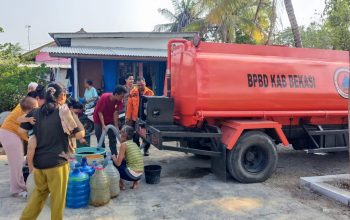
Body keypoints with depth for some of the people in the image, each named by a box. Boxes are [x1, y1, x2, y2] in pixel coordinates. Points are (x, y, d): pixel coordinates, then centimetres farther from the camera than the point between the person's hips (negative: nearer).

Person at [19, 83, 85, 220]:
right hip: (57, 161, -5)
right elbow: (80, 135, -9)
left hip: (38, 161, 5)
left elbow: (22, 131, 11)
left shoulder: (35, 112, 3)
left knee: (40, 191, 26)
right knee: (58, 196, 11)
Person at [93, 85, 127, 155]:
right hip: (99, 120, -3)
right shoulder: (104, 98, -29)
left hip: (110, 120, 4)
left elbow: (116, 113, -17)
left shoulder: (119, 101, -19)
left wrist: (116, 126, -22)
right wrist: (103, 125, -27)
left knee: (113, 138, 3)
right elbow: (99, 112, -22)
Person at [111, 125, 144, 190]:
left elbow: (118, 163, -8)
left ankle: (121, 184, 14)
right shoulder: (134, 144, 13)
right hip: (140, 174, 7)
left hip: (132, 175, -7)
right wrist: (117, 157, 23)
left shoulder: (124, 144, -8)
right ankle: (136, 181, 16)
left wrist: (113, 157, 11)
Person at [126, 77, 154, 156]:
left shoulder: (150, 92, -4)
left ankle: (146, 149, 25)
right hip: (135, 117, 0)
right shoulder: (133, 92, -4)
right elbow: (129, 105, -3)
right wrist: (128, 116, -4)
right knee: (135, 135, 10)